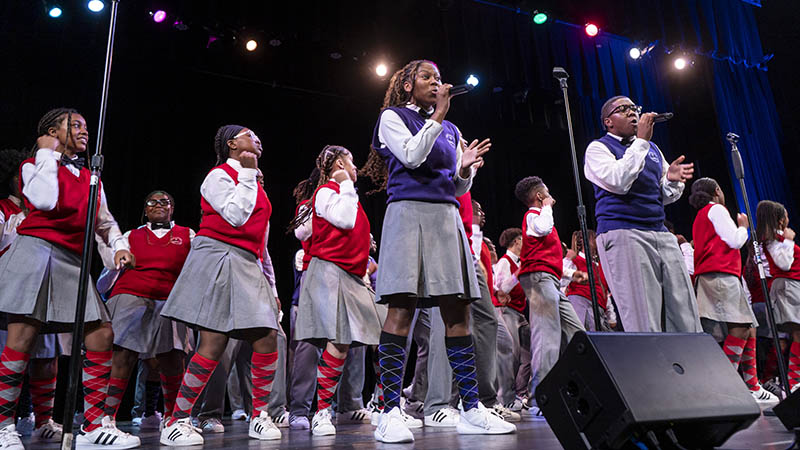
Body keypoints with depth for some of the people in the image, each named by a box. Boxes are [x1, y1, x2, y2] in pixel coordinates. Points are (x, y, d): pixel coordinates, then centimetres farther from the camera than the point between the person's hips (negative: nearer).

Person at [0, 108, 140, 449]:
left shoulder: (90, 178, 22)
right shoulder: (34, 165, 7)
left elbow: (106, 222, 23)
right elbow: (46, 202, -13)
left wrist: (120, 246, 4)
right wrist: (48, 154, -2)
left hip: (74, 260, 6)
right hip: (37, 250, -5)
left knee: (102, 334, -4)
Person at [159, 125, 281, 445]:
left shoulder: (255, 186, 25)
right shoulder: (219, 175, 2)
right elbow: (235, 215, -14)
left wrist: (270, 286, 23)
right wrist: (247, 174, -4)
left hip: (248, 266, 8)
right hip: (219, 257, -7)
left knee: (268, 339, -3)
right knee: (213, 345, -12)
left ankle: (259, 416, 9)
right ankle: (177, 422, 1)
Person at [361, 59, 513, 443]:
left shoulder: (450, 131, 25)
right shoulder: (392, 117, 11)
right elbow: (412, 156, -8)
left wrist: (466, 168, 1)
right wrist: (437, 116, -1)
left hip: (447, 217, 6)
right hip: (409, 212, -5)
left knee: (458, 312, 0)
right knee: (402, 309, -13)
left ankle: (471, 410, 4)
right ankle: (390, 414, -11)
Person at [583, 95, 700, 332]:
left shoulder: (652, 149, 26)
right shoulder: (598, 148, 5)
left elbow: (665, 196, 25)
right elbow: (618, 182, -15)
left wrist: (672, 179, 2)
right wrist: (641, 140, -11)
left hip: (660, 233, 7)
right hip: (622, 234, -7)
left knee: (686, 314, 1)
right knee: (643, 323, -11)